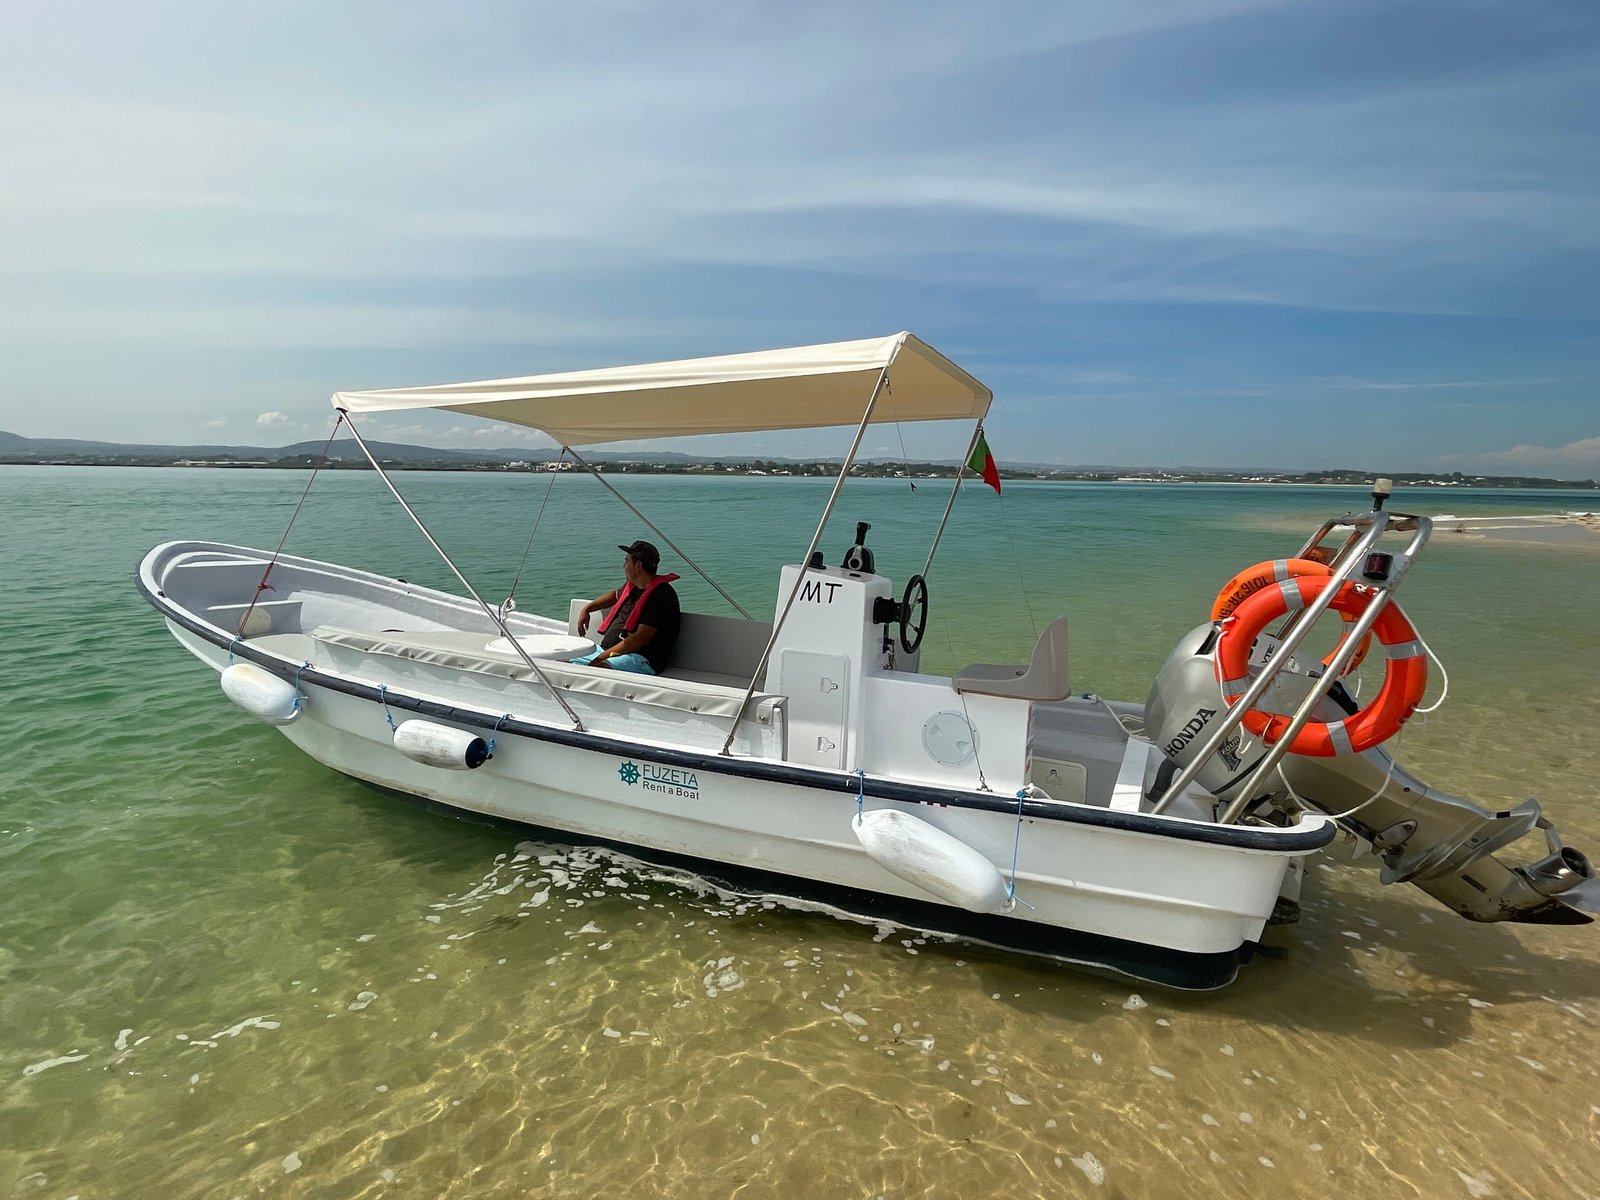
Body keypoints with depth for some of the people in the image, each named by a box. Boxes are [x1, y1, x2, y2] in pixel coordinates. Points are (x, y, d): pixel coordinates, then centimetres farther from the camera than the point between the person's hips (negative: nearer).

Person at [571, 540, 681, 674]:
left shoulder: (661, 595, -15)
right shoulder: (632, 586, 15)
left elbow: (641, 639, -21)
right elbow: (615, 595, 42)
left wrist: (604, 656, -19)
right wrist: (587, 608, 31)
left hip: (642, 659, -10)